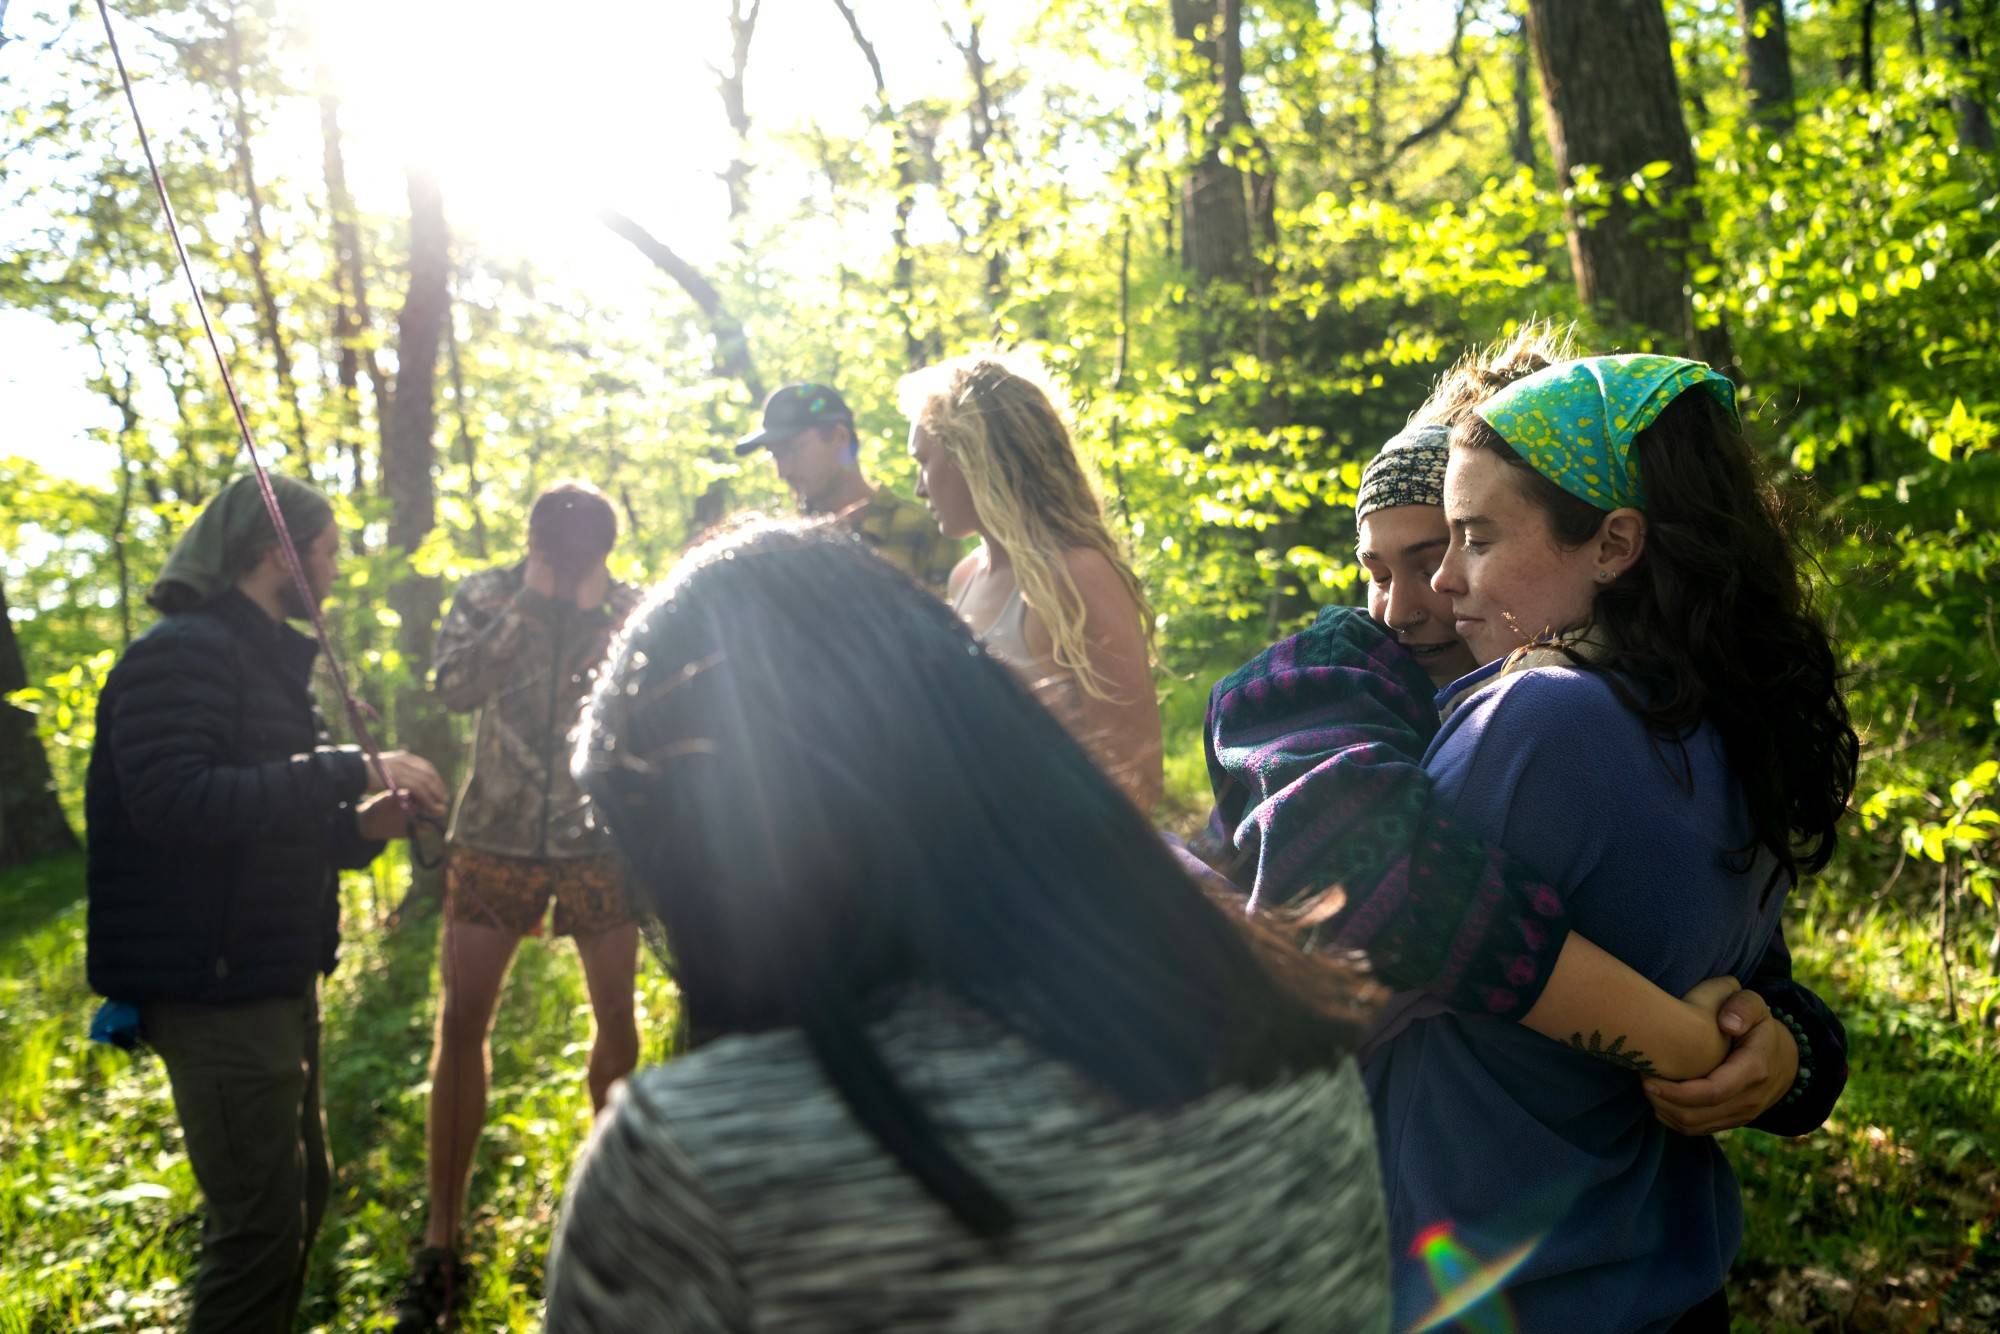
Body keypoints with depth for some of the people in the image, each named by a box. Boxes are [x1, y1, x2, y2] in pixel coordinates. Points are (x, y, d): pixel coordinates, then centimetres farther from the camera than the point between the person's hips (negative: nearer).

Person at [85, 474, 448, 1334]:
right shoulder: (183, 653, -13)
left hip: (276, 981, 10)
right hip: (216, 989, -10)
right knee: (262, 1226, -7)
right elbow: (173, 802, -28)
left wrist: (359, 828, 3)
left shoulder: (266, 659, 18)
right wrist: (349, 772, -26)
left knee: (301, 1191, 19)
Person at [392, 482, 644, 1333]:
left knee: (617, 1022, 6)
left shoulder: (630, 607, -3)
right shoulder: (487, 594, -2)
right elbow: (456, 687, -17)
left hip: (598, 837, 0)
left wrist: (596, 614, -19)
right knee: (460, 1022, -3)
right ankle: (440, 1240, 6)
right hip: (496, 835, 0)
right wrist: (532, 600, -20)